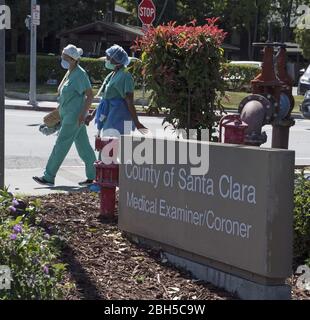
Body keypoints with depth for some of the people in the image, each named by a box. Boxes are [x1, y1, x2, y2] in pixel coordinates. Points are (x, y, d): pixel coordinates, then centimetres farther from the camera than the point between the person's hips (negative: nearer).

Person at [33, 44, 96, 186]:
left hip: (75, 116, -10)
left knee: (61, 145, -6)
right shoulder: (70, 73, 13)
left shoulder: (80, 74, -15)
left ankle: (49, 177, -2)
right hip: (68, 115, 10)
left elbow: (90, 95, -16)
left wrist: (83, 114, -21)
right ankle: (93, 176, 14)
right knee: (83, 145, 10)